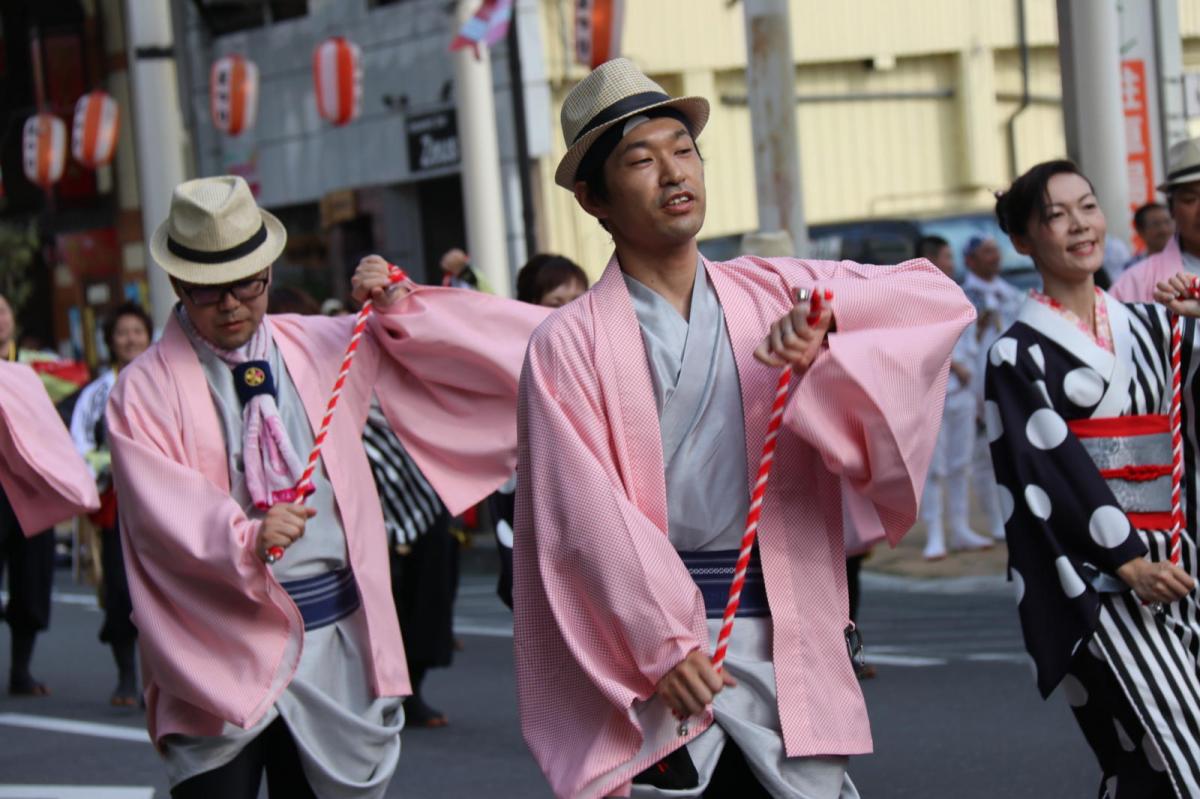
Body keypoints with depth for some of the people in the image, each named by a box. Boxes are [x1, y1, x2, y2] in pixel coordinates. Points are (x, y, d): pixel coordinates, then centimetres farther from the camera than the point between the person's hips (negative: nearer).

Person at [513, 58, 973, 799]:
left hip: (787, 643, 3)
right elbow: (585, 514, -9)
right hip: (648, 654, -3)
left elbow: (938, 295, 6)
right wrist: (662, 642, -18)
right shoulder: (569, 345, -1)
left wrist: (828, 314, -12)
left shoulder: (774, 292, 10)